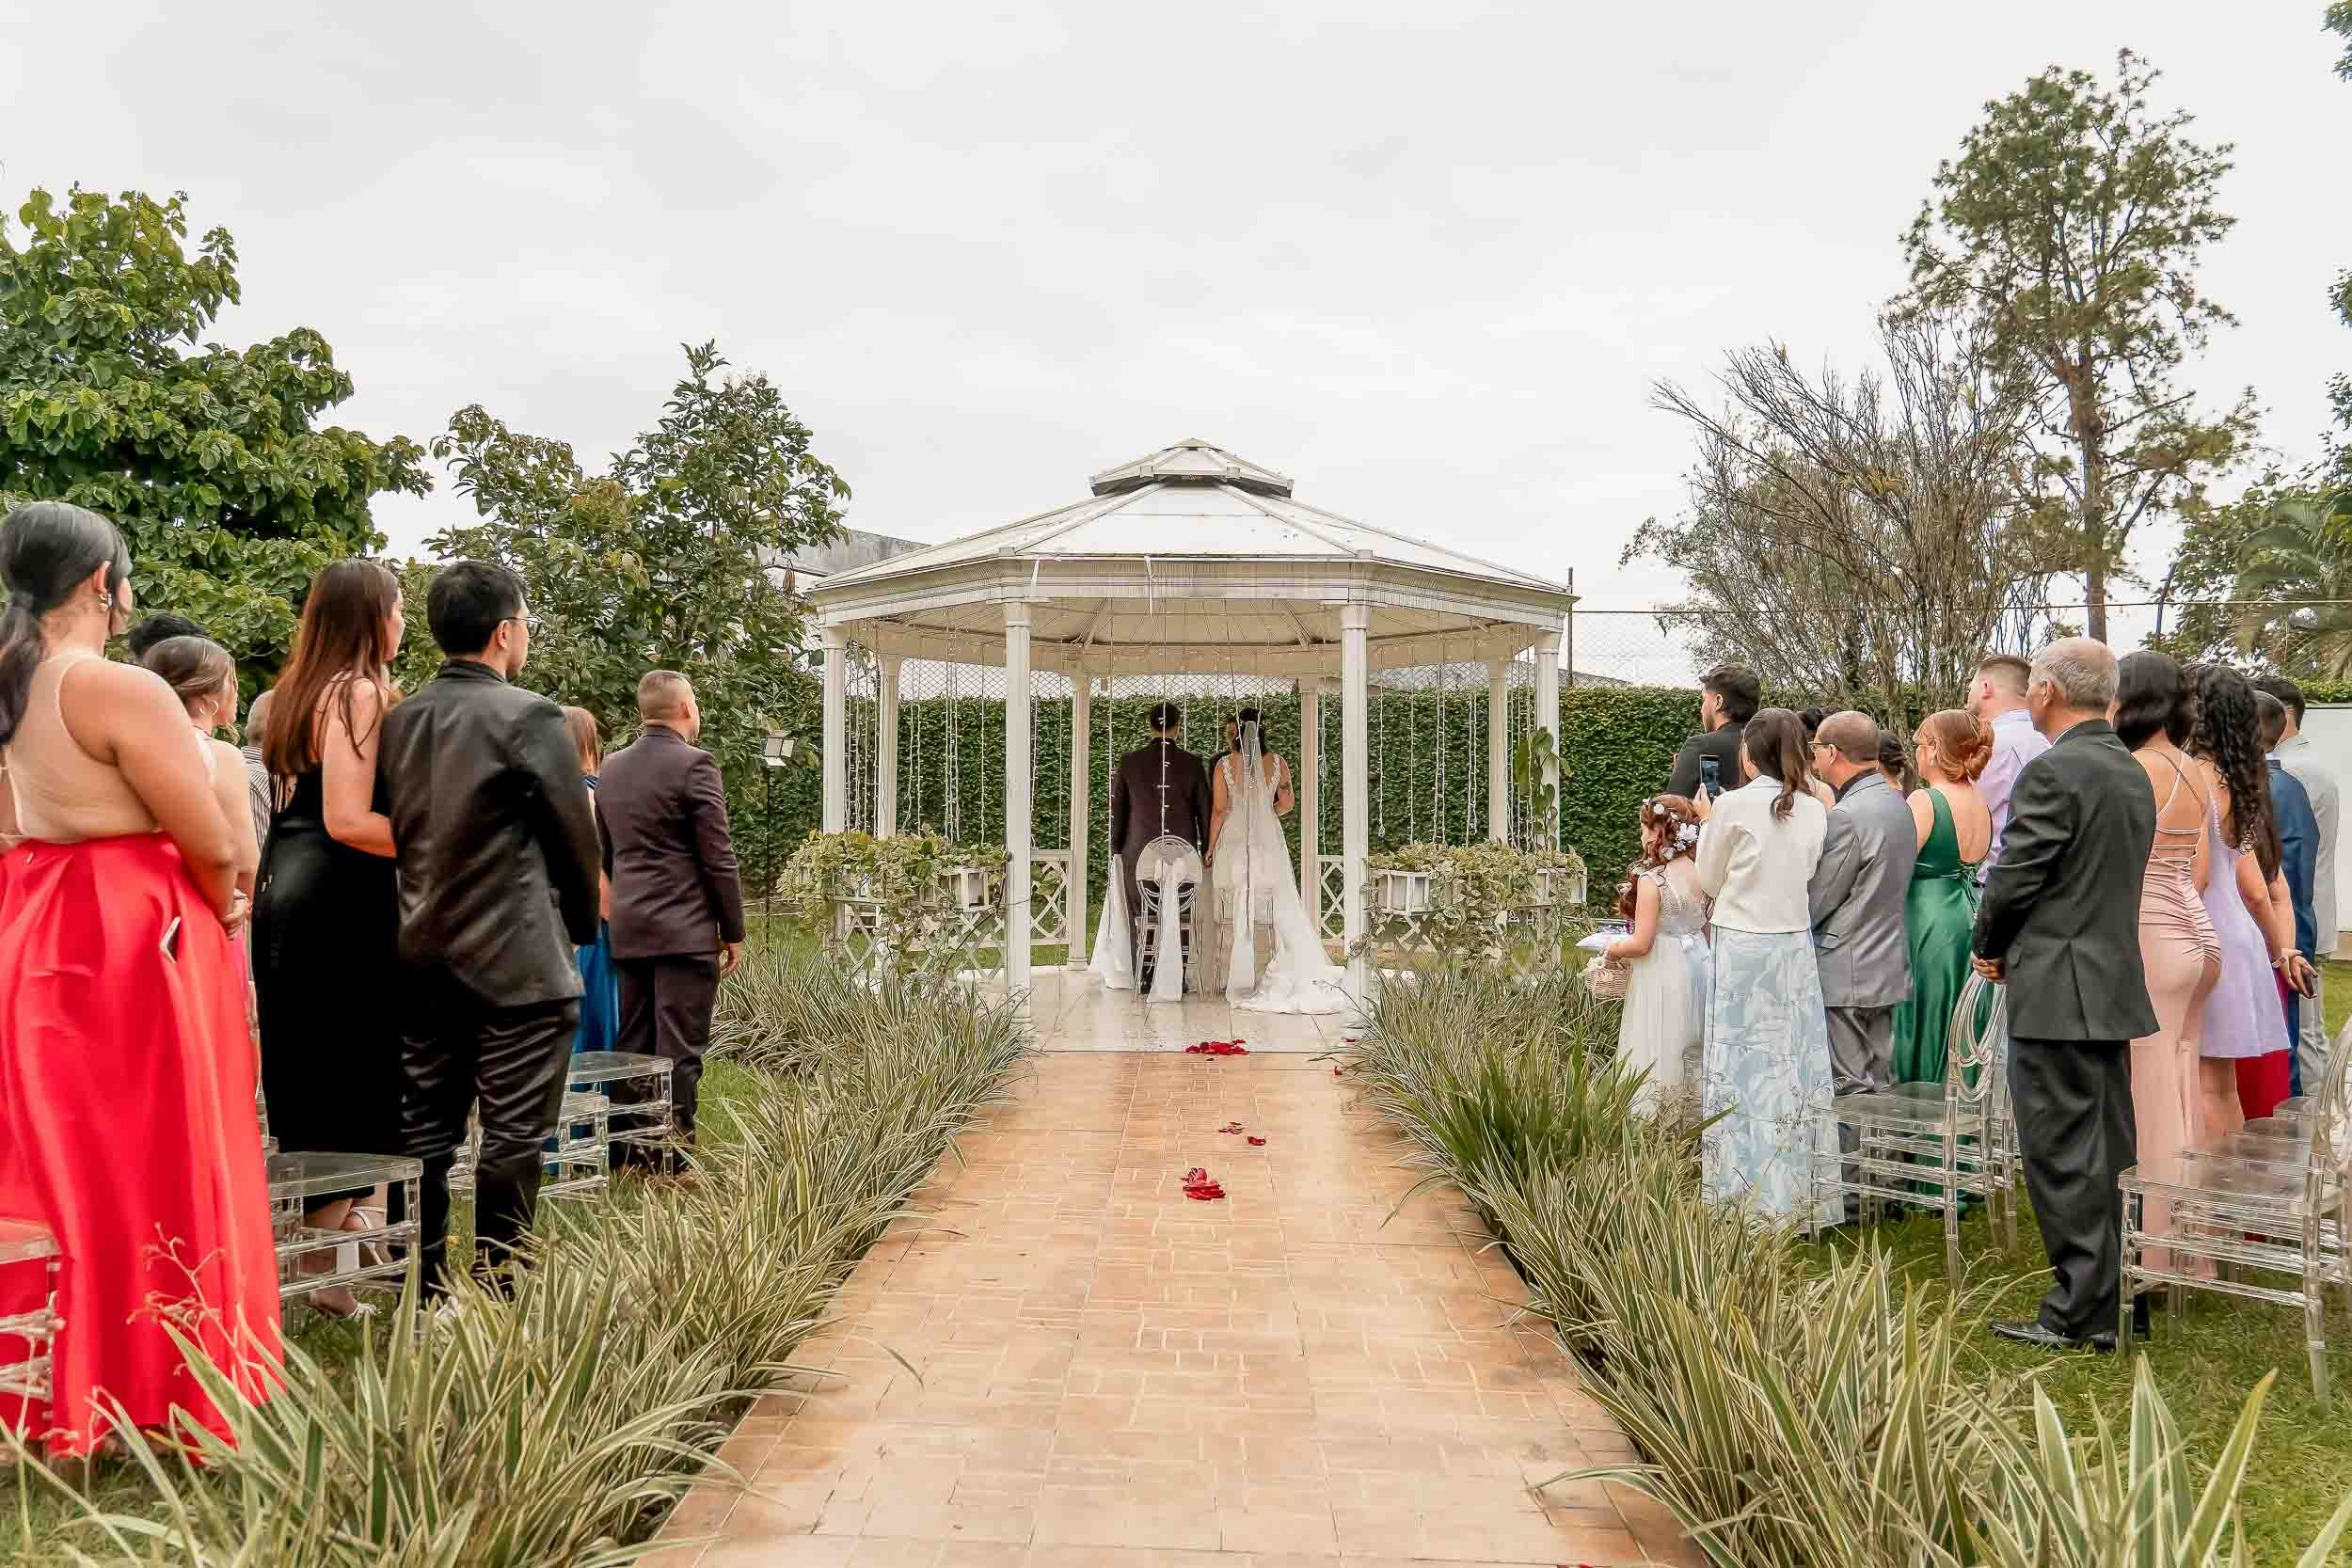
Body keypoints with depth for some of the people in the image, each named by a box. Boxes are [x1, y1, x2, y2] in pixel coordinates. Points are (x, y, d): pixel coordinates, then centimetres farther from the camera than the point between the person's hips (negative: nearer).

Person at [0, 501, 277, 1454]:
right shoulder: (122, 689, -18)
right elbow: (215, 849, -15)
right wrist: (223, 913, 4)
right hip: (139, 947, -8)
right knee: (152, 1172, 2)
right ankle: (158, 1395, 12)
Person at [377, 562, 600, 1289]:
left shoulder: (397, 720, 6)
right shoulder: (529, 716, -13)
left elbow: (396, 836, 13)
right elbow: (577, 839, -7)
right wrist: (582, 929, 9)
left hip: (425, 958, 7)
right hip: (517, 962, -6)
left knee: (425, 1134, 13)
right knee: (512, 1142, 2)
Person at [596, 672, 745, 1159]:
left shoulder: (612, 768, 11)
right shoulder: (694, 764, -11)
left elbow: (604, 852, 17)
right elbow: (718, 858, -11)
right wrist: (733, 932, -4)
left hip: (627, 930, 7)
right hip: (685, 930, -7)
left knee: (633, 1046, 12)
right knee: (679, 1050, -3)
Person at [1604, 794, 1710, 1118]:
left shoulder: (1651, 880, -20)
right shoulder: (1701, 873, 1)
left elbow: (1641, 944, -19)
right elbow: (1707, 931, 10)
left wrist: (1612, 949, -1)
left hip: (1662, 973, -7)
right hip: (1697, 966, 7)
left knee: (1658, 1055, 2)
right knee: (1689, 1050, 17)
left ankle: (1653, 1118, 7)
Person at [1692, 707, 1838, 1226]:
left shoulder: (1733, 806, -10)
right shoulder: (1814, 811, 3)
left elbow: (1709, 882, 0)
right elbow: (1806, 876, 12)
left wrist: (1707, 822, 12)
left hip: (1742, 949, -4)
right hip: (1795, 949, 4)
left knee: (1743, 1068, 3)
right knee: (1792, 1066, 9)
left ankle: (1746, 1196, 8)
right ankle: (1796, 1196, 16)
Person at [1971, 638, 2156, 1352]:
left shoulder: (2051, 772, -16)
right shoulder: (2133, 773, 13)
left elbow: (2014, 879, -16)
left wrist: (1989, 946, 3)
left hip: (2056, 994, -9)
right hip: (2116, 983, 9)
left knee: (2063, 1157, -2)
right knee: (2110, 1153, 15)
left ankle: (2079, 1312, 4)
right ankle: (2117, 1302, 24)